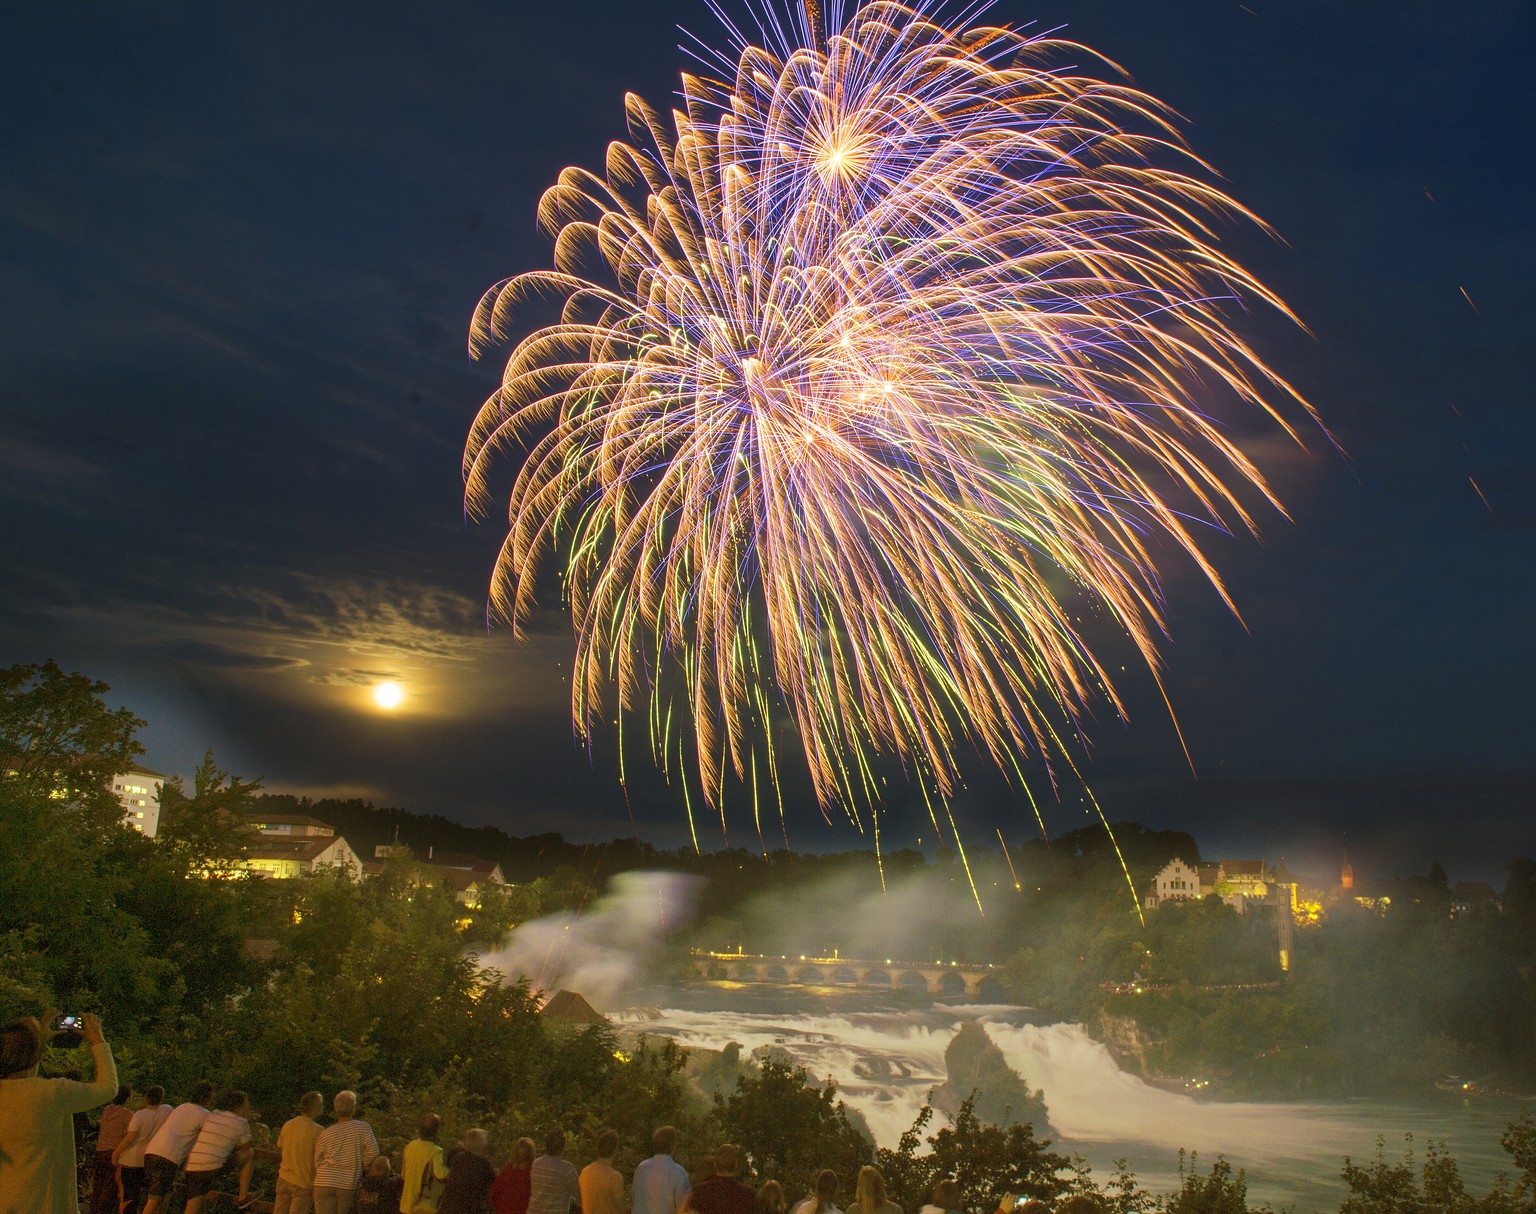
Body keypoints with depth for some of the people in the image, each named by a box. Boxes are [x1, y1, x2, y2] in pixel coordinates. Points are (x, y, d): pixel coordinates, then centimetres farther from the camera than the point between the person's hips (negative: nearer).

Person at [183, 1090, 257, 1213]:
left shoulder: (212, 1115, 16)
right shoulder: (242, 1123, 2)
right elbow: (245, 1147, 17)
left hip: (192, 1168, 5)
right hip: (213, 1168, -5)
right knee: (249, 1154, 17)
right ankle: (242, 1197, 20)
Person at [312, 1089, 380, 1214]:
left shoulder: (325, 1133, 5)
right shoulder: (363, 1127, -2)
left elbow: (318, 1162, 10)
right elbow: (373, 1152, -11)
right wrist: (362, 1168, 7)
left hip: (325, 1184, 1)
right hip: (349, 1185, -1)